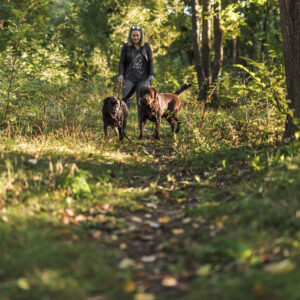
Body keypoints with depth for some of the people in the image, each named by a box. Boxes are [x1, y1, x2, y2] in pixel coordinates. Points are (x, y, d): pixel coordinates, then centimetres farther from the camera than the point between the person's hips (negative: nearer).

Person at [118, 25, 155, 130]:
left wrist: (151, 74, -8)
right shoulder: (126, 47, -1)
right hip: (129, 78, -1)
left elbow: (150, 62, 4)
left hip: (143, 79, 1)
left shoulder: (146, 46, 2)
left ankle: (141, 125, 8)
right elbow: (122, 62, 2)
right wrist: (120, 74, -12)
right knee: (126, 101, -6)